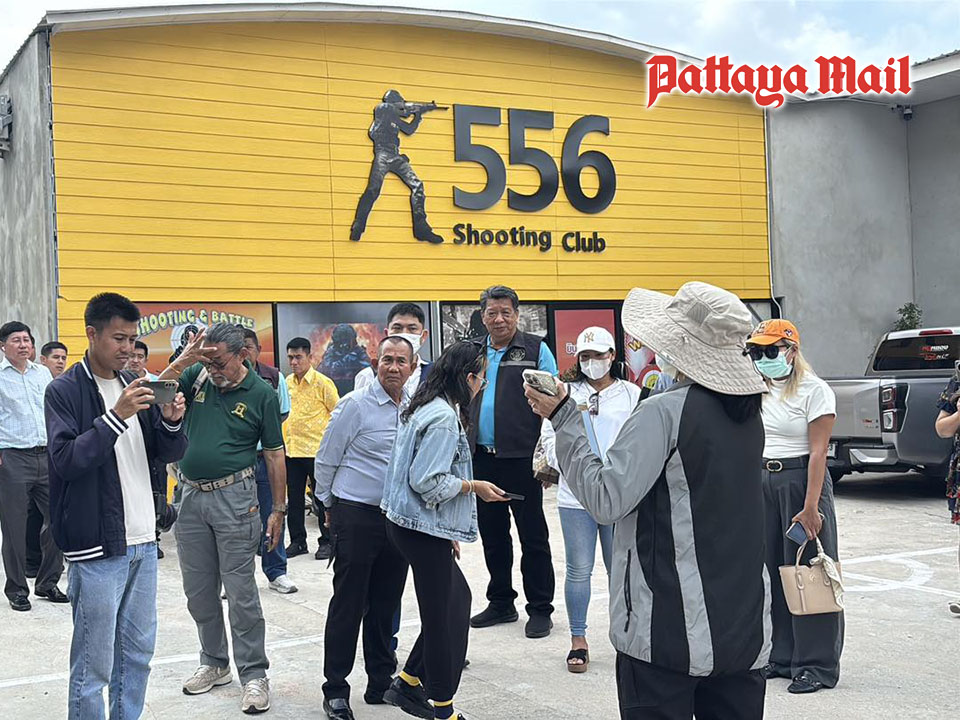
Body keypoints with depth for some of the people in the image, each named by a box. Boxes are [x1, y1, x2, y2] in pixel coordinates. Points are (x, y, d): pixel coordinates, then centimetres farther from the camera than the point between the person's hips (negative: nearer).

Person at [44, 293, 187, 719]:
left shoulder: (134, 386, 11)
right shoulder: (65, 391, -7)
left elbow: (170, 453, 12)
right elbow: (65, 460, -17)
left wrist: (171, 423, -8)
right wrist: (115, 417, -25)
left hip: (143, 541, 6)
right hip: (97, 548, -6)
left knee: (138, 651, 15)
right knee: (93, 664, -1)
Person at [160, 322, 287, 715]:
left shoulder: (262, 394, -5)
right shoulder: (197, 376, 3)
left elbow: (274, 454, -1)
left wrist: (279, 509, -2)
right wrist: (181, 362, -21)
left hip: (234, 497, -4)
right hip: (191, 495, 4)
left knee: (241, 591, -2)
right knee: (198, 591, 13)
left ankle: (254, 675, 7)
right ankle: (214, 663, 29)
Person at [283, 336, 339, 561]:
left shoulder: (322, 383, -7)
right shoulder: (287, 383, 9)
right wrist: (283, 439, 16)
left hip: (316, 450, -5)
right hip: (291, 450, 5)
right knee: (294, 498, 10)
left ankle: (327, 542, 12)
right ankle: (297, 541, 21)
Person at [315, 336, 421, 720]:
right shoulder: (355, 405, -10)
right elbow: (325, 461, -2)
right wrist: (332, 507, 7)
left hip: (398, 518, 6)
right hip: (357, 517, -5)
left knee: (386, 605, 14)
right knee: (348, 605, 0)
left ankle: (381, 683, 25)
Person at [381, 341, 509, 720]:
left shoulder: (426, 408, 12)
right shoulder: (444, 417, -20)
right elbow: (428, 481, -23)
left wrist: (449, 530, 20)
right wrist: (474, 486, -9)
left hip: (411, 523, 10)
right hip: (423, 529, -10)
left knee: (457, 598, 18)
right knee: (441, 615, 1)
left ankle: (407, 684, 23)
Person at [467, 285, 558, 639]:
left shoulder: (536, 350, -1)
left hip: (521, 459, -5)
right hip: (482, 459, 5)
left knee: (533, 536, 3)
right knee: (492, 534, 13)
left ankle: (540, 609, 12)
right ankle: (501, 603, 26)